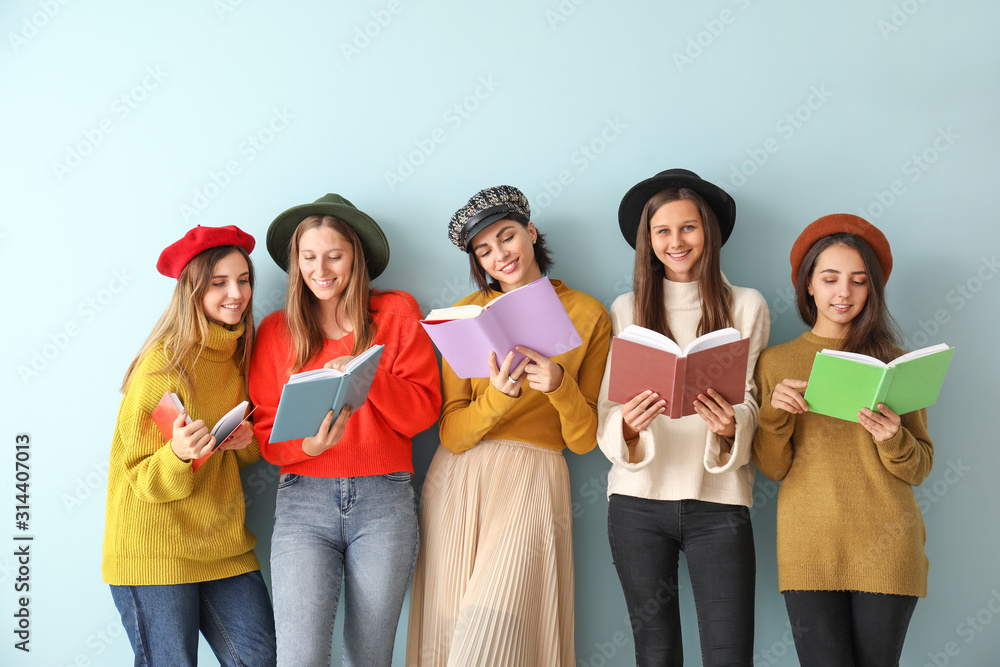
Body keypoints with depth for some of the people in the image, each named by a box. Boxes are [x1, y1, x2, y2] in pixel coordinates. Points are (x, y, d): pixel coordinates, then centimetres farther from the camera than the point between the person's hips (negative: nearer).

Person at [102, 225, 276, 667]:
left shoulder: (241, 353, 8)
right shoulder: (164, 362, -12)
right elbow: (141, 475, -9)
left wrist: (244, 442, -5)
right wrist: (178, 454, -30)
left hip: (223, 542, 6)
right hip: (154, 548, -6)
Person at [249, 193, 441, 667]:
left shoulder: (396, 313, 8)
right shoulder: (275, 330, 9)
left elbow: (424, 410, 1)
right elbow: (265, 429, 6)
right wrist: (307, 444, -16)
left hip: (383, 499, 0)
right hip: (303, 499, 0)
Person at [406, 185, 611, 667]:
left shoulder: (588, 316, 3)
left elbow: (584, 440, 2)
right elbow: (451, 434, -1)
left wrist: (560, 386, -17)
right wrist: (500, 396, -19)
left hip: (534, 482, -2)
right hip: (458, 481, 2)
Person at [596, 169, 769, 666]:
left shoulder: (746, 307, 6)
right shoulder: (626, 310, 8)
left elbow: (751, 401, 2)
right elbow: (607, 408, 2)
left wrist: (730, 425, -20)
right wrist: (628, 425, -21)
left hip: (718, 500, -1)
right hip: (638, 499, 1)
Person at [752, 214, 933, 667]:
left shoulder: (895, 364, 8)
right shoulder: (775, 362, 7)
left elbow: (920, 469, 8)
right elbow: (771, 468, 5)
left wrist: (892, 438, -13)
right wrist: (775, 413, -13)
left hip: (886, 548, 1)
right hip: (810, 548, -1)